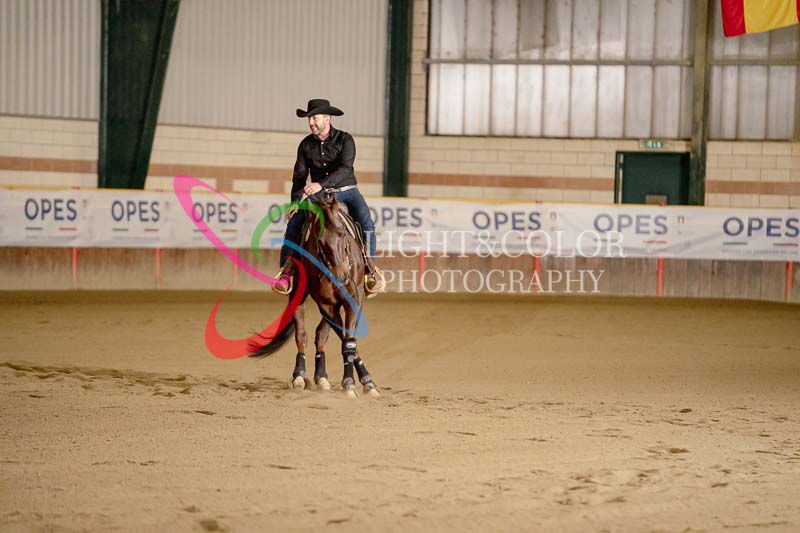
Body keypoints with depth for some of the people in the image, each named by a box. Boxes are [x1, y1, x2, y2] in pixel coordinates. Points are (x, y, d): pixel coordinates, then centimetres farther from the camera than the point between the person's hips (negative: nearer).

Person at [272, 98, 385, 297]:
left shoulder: (345, 139, -8)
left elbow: (345, 169, -22)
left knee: (366, 223, -27)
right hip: (319, 196, 3)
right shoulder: (306, 144, 3)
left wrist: (321, 184, -36)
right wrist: (295, 202, -10)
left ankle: (370, 268, -16)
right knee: (294, 220, -19)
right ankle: (286, 269, -13)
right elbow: (300, 175, 4)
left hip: (347, 192, -3)